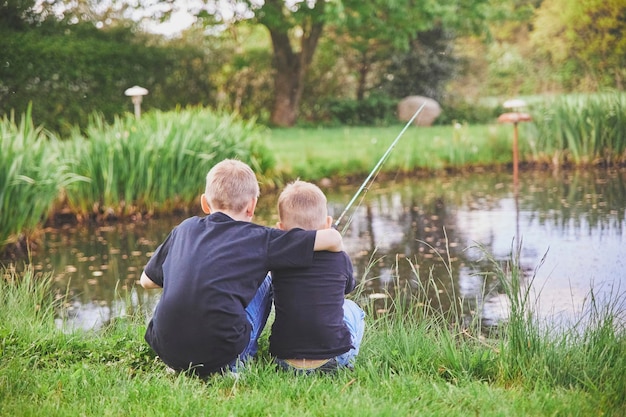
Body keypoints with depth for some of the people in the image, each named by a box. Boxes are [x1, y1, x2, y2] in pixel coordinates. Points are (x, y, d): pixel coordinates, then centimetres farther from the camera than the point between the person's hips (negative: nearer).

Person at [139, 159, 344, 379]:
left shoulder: (184, 229, 15)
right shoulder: (259, 238, 4)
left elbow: (146, 280, 25)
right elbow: (333, 239, 3)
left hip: (166, 349, 4)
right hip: (220, 357, -4)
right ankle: (238, 363, 23)